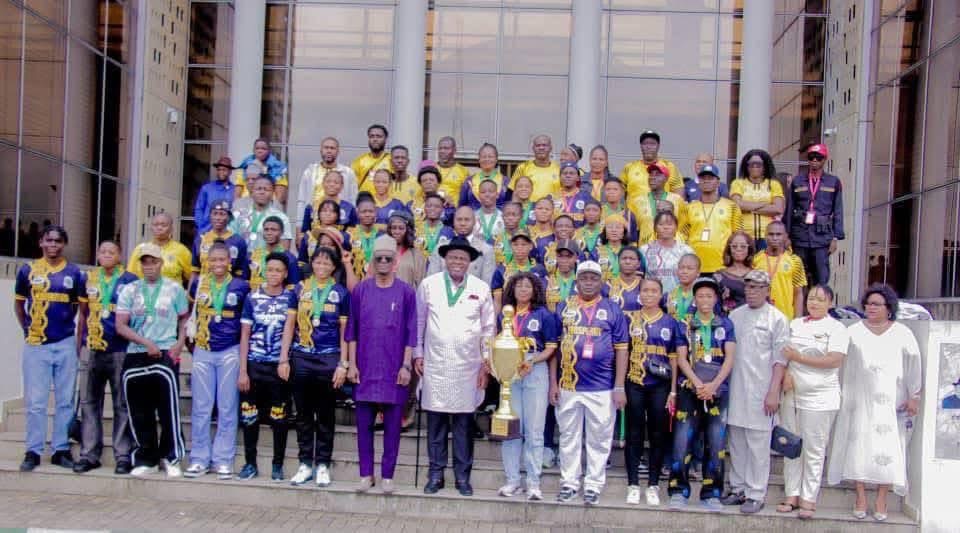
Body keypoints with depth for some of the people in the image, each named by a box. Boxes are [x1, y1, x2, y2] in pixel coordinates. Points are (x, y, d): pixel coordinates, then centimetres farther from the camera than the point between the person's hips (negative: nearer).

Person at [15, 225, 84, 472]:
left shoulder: (74, 273, 3)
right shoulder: (28, 270, 3)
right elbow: (18, 304, 14)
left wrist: (79, 339, 6)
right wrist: (27, 330, 6)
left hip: (66, 344, 1)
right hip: (35, 345, 0)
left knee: (65, 400, 5)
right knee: (35, 401, 1)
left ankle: (61, 449, 14)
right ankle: (33, 451, 9)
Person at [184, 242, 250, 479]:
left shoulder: (241, 287, 0)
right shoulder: (198, 284, 5)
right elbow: (188, 311, 19)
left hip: (230, 352, -1)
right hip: (202, 352, 1)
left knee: (227, 408, 1)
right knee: (201, 408, 3)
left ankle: (223, 460, 8)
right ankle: (199, 459, 11)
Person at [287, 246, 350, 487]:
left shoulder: (341, 293, 4)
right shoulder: (300, 289, 8)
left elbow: (344, 331, 5)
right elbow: (290, 324, 8)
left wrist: (343, 364, -1)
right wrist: (284, 357, 2)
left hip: (329, 358, -1)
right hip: (301, 358, 1)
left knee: (326, 415, 4)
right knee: (303, 413, 6)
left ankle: (323, 465, 11)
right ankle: (305, 464, 14)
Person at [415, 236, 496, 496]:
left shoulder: (481, 288, 3)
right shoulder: (429, 284, 2)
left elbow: (489, 328, 8)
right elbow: (418, 322, 9)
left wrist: (486, 363, 4)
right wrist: (418, 354, 6)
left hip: (468, 366, 0)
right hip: (435, 365, 0)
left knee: (464, 421, 4)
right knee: (435, 420, 4)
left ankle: (463, 475, 14)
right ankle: (436, 474, 14)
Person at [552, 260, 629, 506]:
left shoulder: (612, 310, 4)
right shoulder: (563, 307, 8)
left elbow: (621, 350, 2)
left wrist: (619, 387, -4)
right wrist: (553, 382, 3)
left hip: (602, 388, -1)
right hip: (568, 385, 1)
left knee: (599, 439, 5)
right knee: (569, 437, 9)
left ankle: (593, 485, 16)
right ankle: (569, 483, 19)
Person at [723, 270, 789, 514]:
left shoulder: (777, 319, -3)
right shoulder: (735, 315, 12)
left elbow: (780, 359, -7)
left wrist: (773, 393, -12)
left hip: (760, 392, -5)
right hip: (735, 389, 5)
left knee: (758, 445, -1)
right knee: (736, 443, 11)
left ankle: (756, 494, 7)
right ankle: (738, 489, 21)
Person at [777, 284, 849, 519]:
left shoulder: (836, 328, -2)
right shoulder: (795, 324, 13)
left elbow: (834, 361, -13)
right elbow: (782, 353, 11)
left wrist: (799, 358, -11)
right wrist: (786, 373, -8)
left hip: (819, 399, -5)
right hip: (791, 395, 5)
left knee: (814, 451, 0)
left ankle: (808, 499, 6)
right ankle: (792, 495, 17)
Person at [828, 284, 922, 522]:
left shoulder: (902, 334, 4)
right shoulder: (853, 332, 5)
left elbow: (913, 366, 5)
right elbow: (839, 363, 3)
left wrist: (914, 396, 2)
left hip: (889, 402, -1)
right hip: (858, 400, 1)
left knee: (887, 448, -2)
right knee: (858, 446, 1)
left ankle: (881, 500, 7)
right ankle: (860, 496, 10)